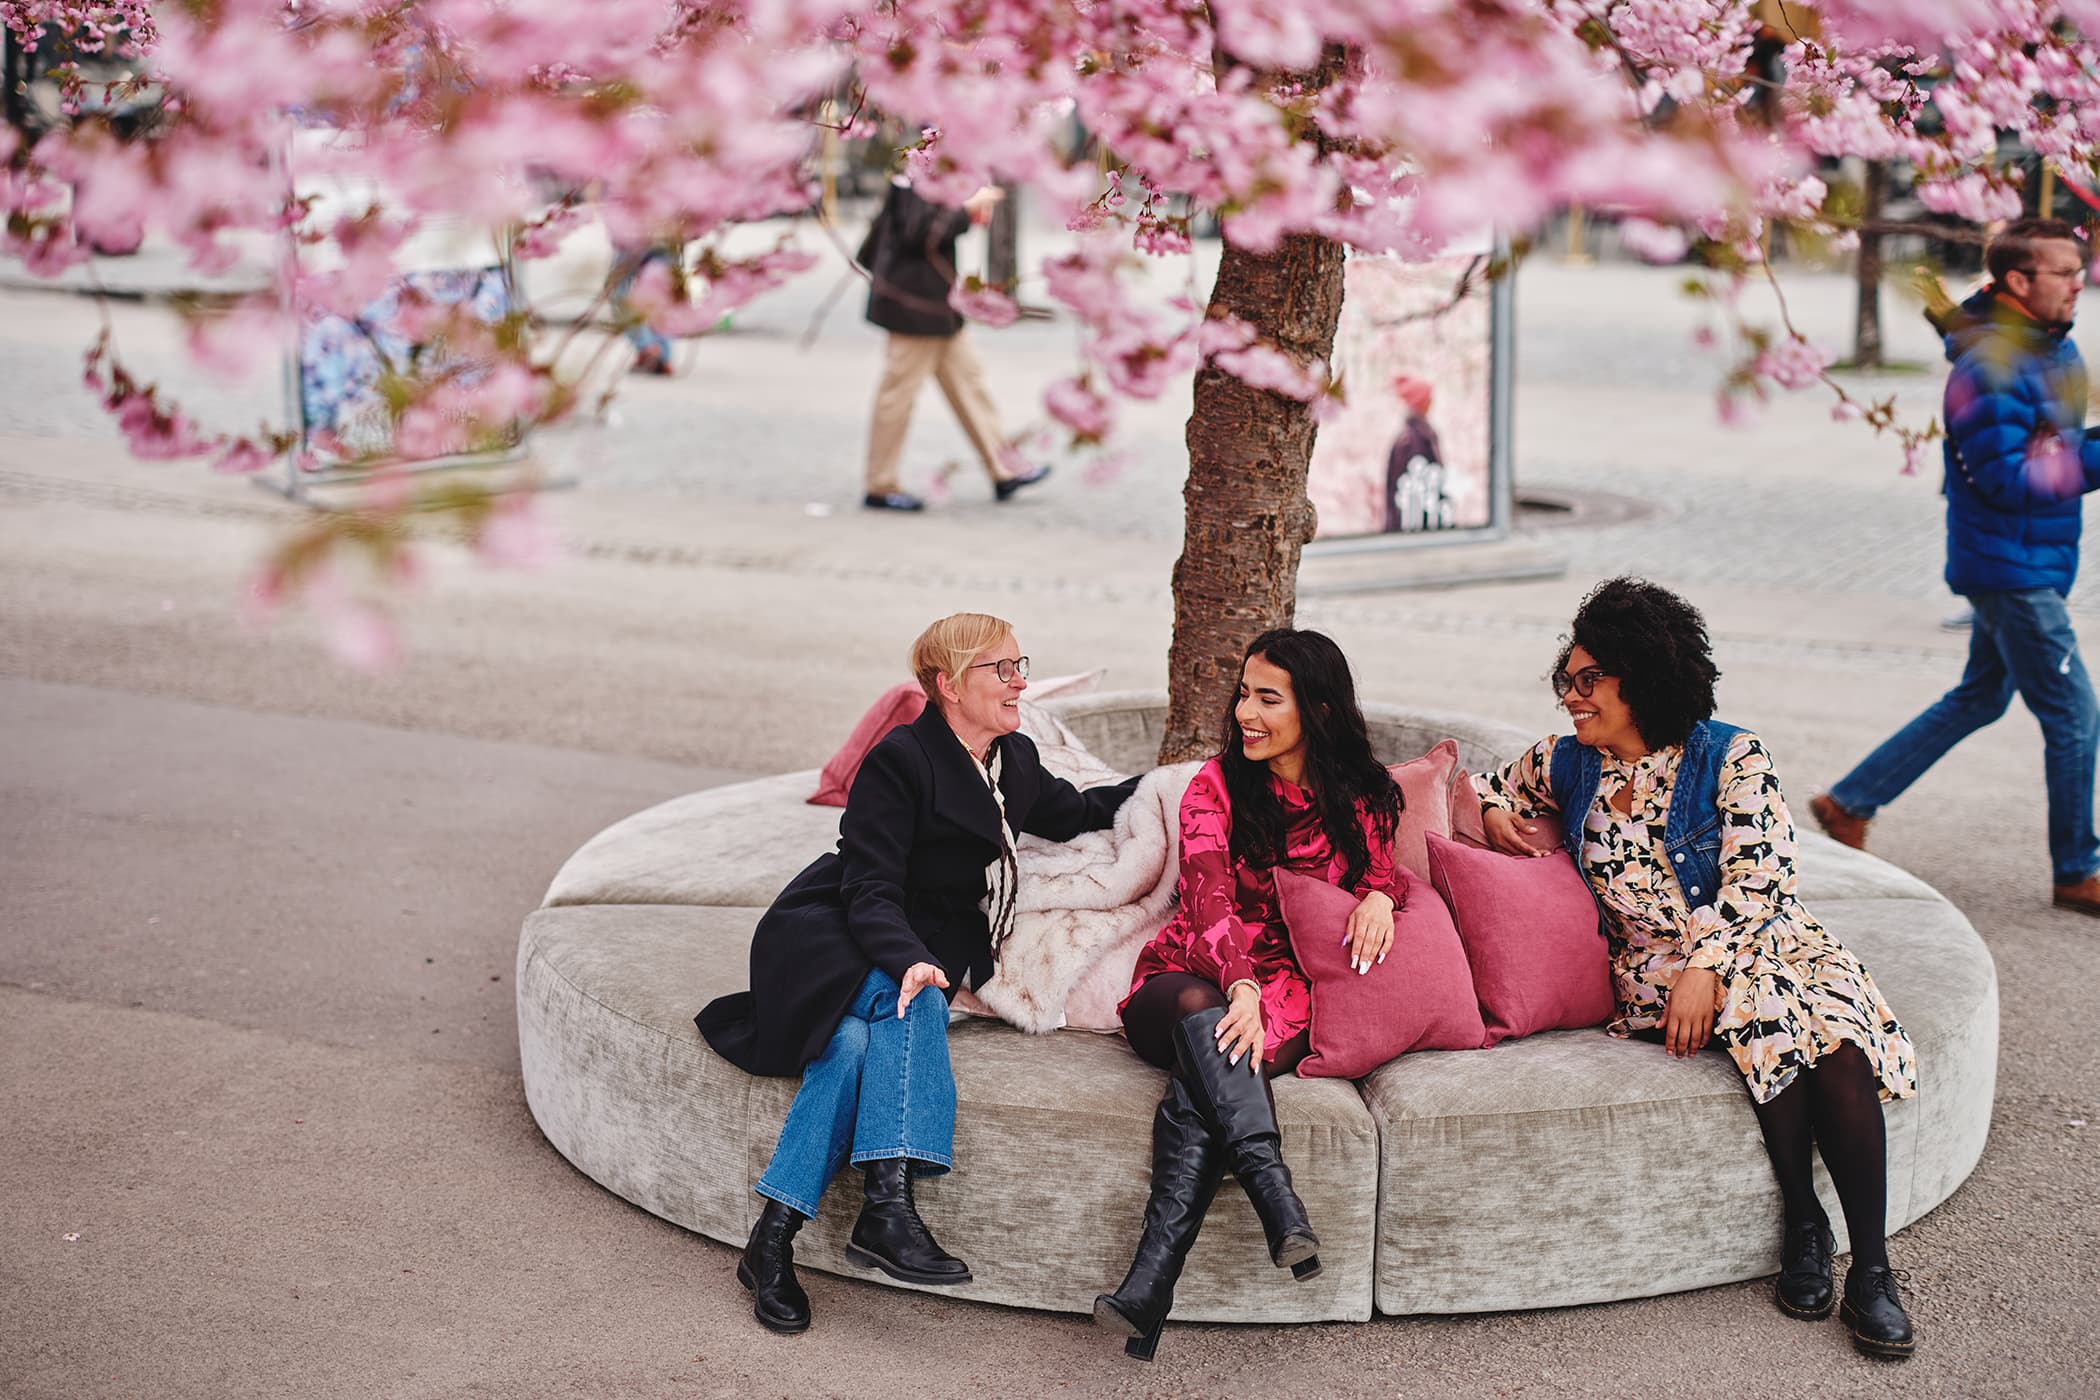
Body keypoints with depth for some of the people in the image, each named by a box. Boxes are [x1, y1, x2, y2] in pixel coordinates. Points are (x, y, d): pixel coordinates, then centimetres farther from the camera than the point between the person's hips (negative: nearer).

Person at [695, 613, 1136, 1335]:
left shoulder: (1016, 762, 12)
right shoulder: (899, 760, -10)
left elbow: (1070, 813, 34)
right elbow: (870, 890, -17)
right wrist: (910, 961, -35)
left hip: (932, 944, 5)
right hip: (830, 938, -5)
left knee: (854, 1045, -29)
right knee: (909, 1000, -37)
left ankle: (772, 1240, -38)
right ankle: (889, 1203, -46)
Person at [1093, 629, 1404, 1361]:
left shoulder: (1361, 795, 8)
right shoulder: (1218, 783, 2)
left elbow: (1381, 867, 16)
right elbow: (1208, 895, -12)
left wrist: (1381, 894, -12)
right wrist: (1239, 987, -31)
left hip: (1291, 997, 0)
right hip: (1196, 977, 0)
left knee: (1202, 1081, -34)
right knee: (1199, 1011, -39)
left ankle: (1149, 1287, -46)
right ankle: (1278, 1202, -53)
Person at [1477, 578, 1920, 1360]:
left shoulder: (1730, 758, -2)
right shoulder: (1566, 765, 8)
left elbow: (1760, 878, -11)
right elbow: (1488, 785, 27)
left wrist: (1704, 967, -23)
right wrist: (1496, 814, 3)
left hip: (1756, 938, 0)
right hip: (1656, 966, 1)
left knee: (1836, 1037, -31)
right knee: (1774, 1016, -32)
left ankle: (1872, 1266, -23)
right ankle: (1803, 1228, -17)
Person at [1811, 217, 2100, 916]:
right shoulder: (1989, 367, -21)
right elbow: (2008, 480, -24)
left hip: (2027, 564, 10)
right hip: (2013, 573, -10)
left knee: (1980, 698, 19)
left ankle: (1849, 802, 26)